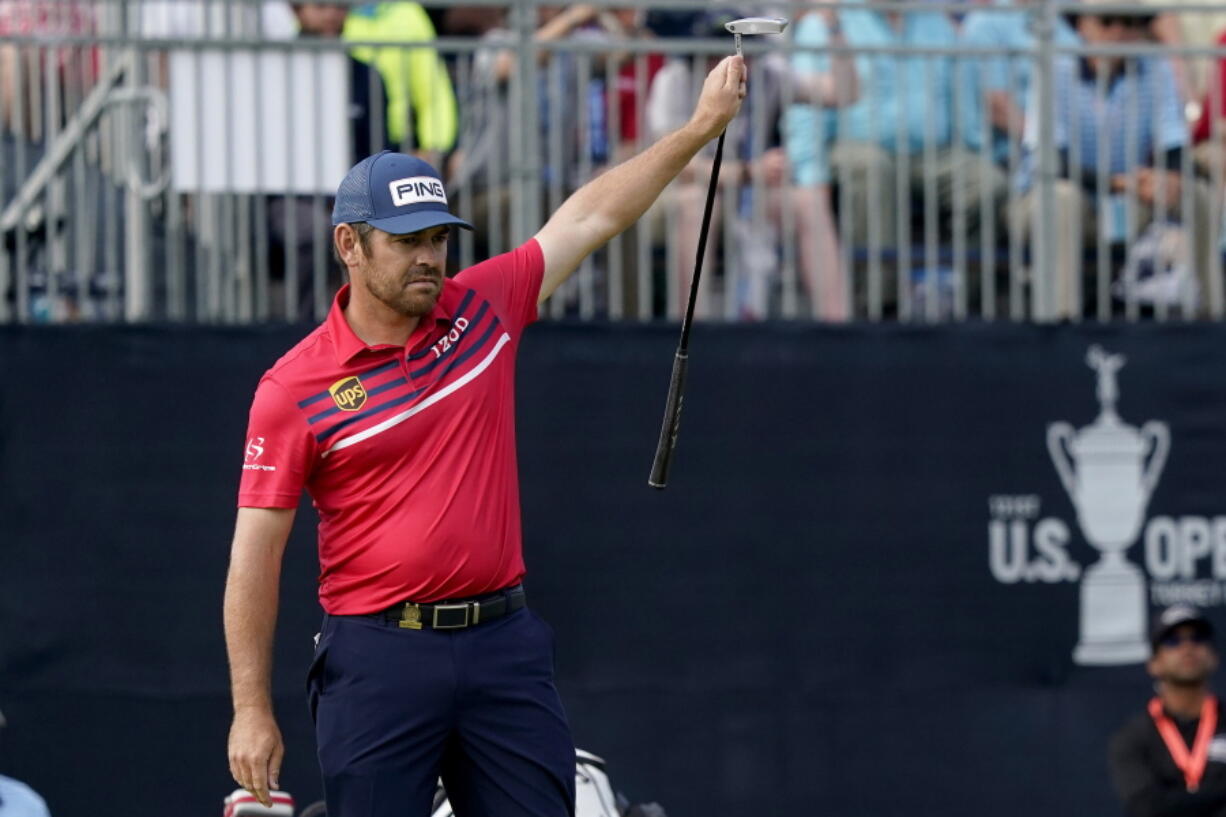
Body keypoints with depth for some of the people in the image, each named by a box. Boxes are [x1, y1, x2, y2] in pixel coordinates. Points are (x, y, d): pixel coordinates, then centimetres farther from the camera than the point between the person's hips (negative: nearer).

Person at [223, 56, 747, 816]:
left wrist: (700, 128, 13)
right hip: (380, 658, -4)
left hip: (504, 646, 4)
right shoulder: (296, 388, -5)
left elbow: (591, 216, 16)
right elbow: (256, 554, -3)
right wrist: (252, 710, -7)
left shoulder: (484, 310, 6)